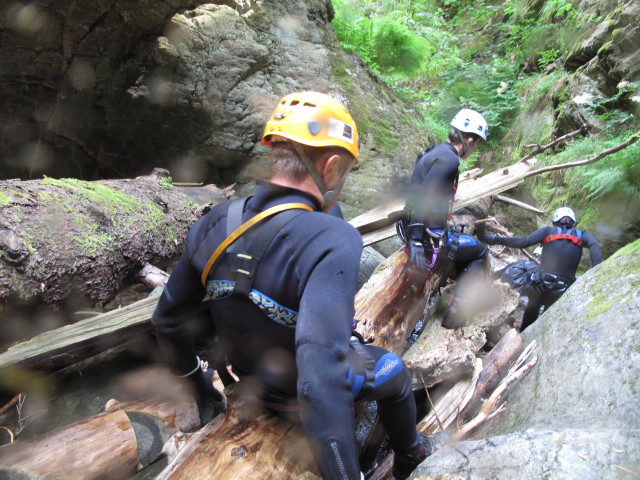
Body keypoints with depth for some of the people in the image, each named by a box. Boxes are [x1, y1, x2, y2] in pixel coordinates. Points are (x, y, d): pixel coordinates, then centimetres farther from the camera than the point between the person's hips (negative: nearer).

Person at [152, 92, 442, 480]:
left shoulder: (214, 224, -16)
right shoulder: (332, 241, -36)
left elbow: (167, 319, -4)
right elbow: (322, 378, -45)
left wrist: (195, 377, 14)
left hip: (252, 374, 5)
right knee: (396, 372, 26)